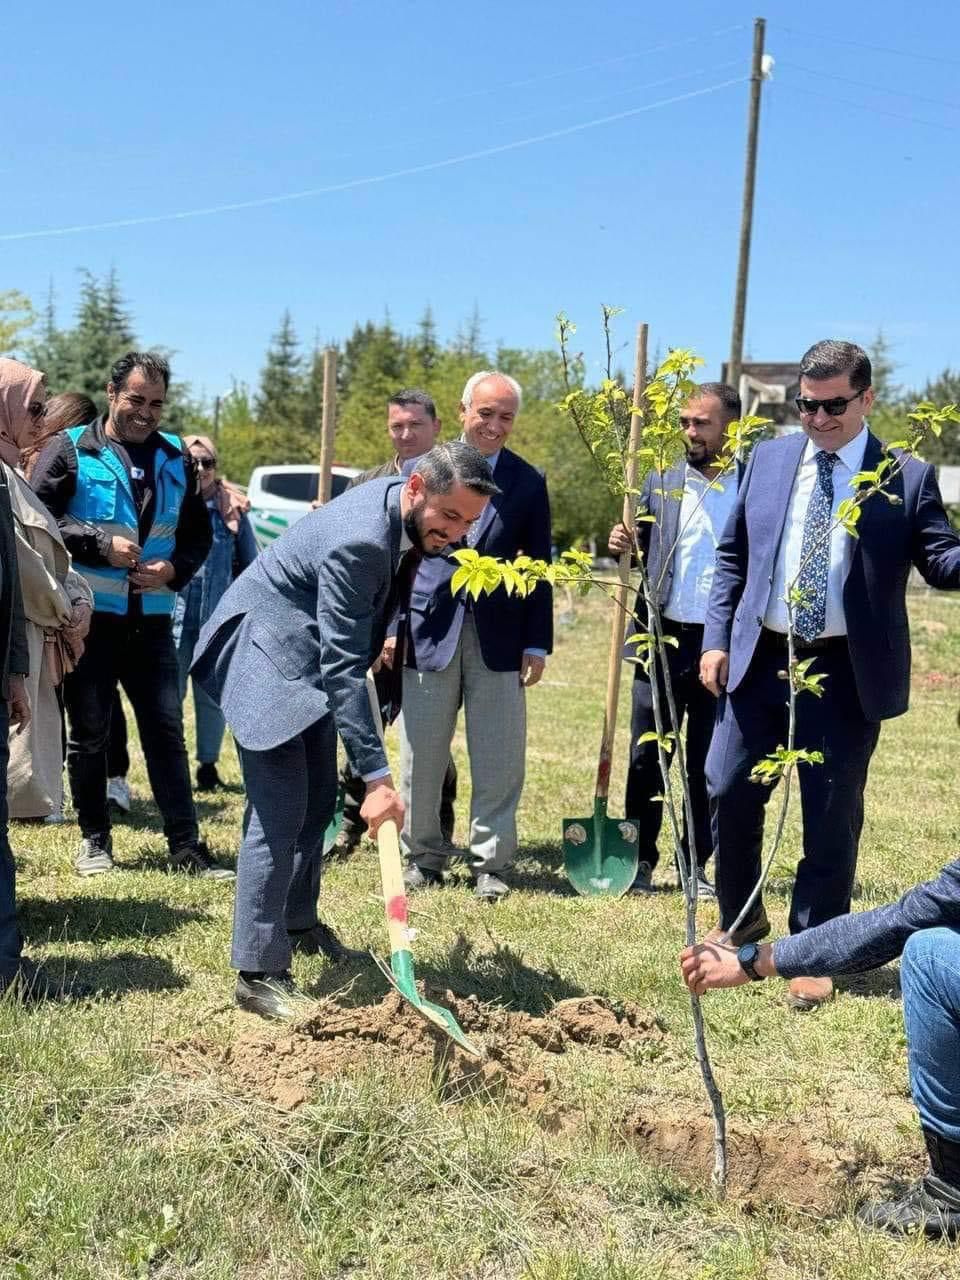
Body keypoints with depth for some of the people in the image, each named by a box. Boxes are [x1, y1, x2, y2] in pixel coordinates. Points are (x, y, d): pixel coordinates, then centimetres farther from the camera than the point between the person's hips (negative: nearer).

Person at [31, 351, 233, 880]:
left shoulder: (175, 458, 9)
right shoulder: (71, 450, -3)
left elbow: (199, 533, 14)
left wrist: (175, 569, -6)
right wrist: (101, 545, -16)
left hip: (151, 619, 3)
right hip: (89, 617, -3)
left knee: (166, 731, 4)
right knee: (89, 732, 8)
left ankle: (186, 845, 8)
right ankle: (94, 838, 22)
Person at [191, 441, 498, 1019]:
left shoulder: (410, 513, -7)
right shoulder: (358, 541, -34)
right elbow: (343, 668, -35)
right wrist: (377, 776, -37)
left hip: (311, 654, 9)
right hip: (266, 653, -9)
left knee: (319, 802, 16)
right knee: (280, 811, -13)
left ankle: (298, 922, 36)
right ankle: (259, 972, -7)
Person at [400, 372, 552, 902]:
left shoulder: (528, 482, 6)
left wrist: (537, 643, 2)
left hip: (499, 637, 0)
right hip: (428, 630, 0)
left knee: (498, 758, 3)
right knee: (421, 757, 7)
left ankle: (490, 862, 15)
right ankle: (423, 854, 23)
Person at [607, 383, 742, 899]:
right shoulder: (660, 483, 8)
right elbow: (634, 553, 12)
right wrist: (619, 545, -11)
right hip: (663, 640, 2)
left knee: (707, 764, 8)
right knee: (646, 758, 6)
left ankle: (696, 865, 19)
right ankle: (640, 860, 17)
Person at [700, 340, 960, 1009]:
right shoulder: (769, 458, 6)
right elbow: (733, 554, 10)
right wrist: (717, 638, 3)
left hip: (846, 672, -3)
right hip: (759, 658, 3)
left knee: (832, 816, 5)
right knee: (728, 792, 9)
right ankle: (742, 919, 32)